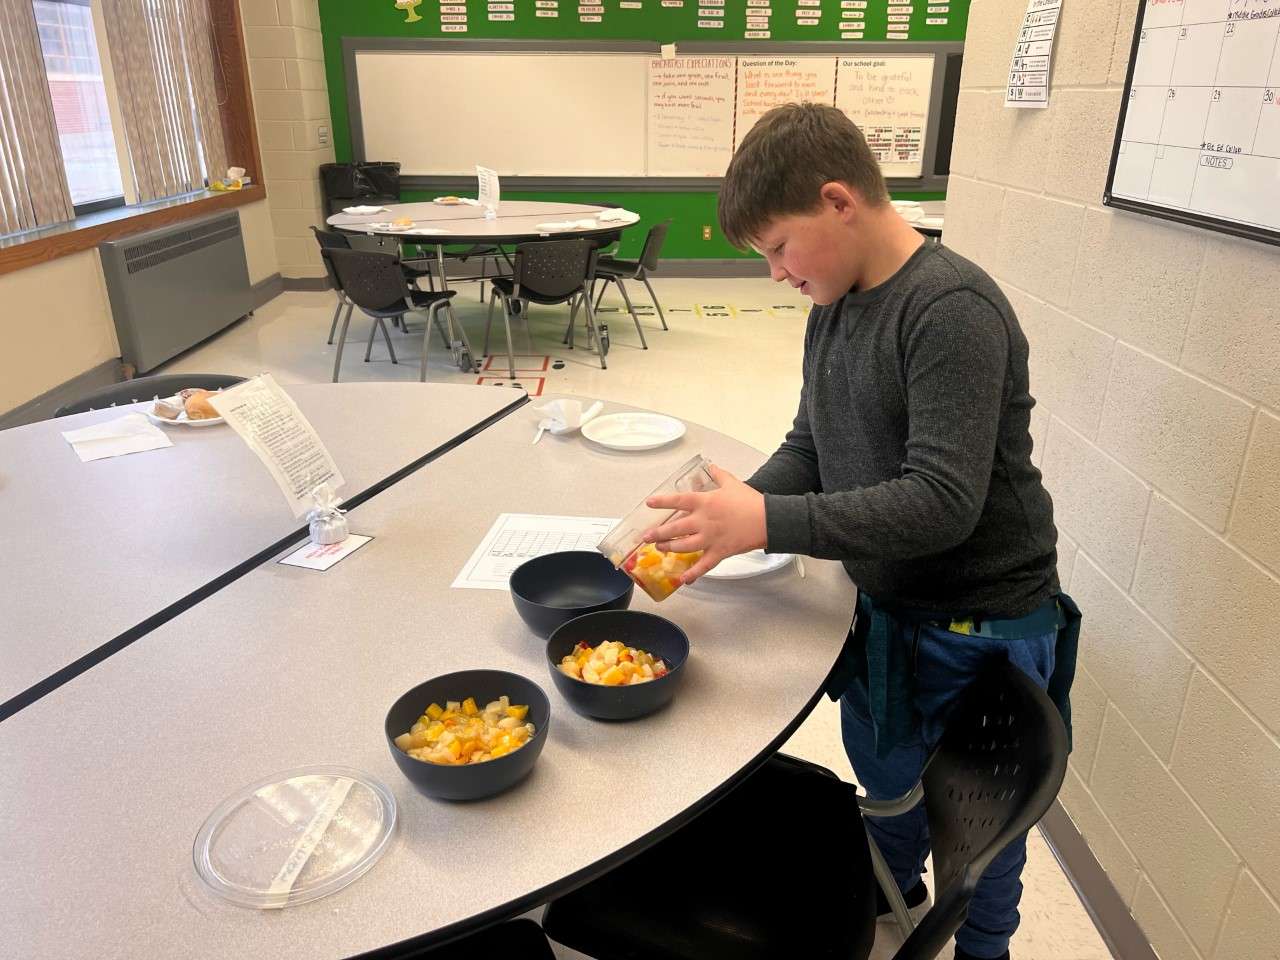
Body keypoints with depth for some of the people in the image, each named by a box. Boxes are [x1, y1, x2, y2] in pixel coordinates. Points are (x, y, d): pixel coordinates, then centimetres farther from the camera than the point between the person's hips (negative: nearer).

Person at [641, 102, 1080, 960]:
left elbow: (943, 502, -31)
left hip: (980, 623, -7)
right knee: (883, 770, 28)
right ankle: (895, 883, 57)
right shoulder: (834, 309, 0)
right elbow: (809, 448, 4)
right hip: (886, 604, 7)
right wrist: (730, 514, -13)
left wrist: (770, 523, -33)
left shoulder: (953, 311, -26)